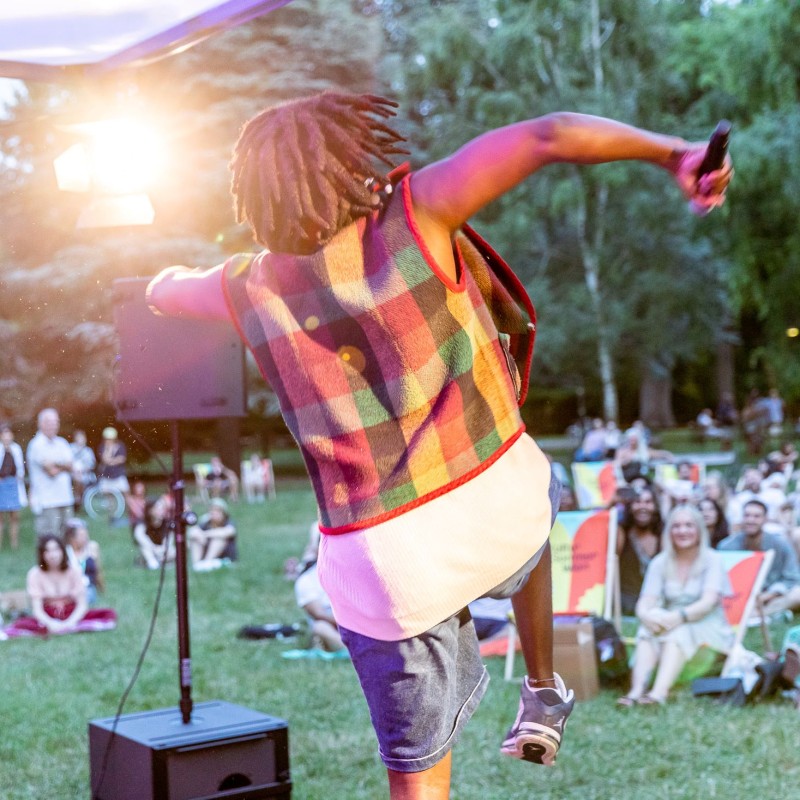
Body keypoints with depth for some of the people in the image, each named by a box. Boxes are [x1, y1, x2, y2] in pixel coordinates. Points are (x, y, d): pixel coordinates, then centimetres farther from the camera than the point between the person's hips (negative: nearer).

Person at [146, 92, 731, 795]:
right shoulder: (411, 216, -11)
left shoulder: (250, 289, 1)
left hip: (380, 564, 1)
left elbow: (165, 290, 23)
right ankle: (542, 695, 41)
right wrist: (673, 153, -6)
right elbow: (548, 137, -17)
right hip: (496, 511, 0)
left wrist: (170, 277, 47)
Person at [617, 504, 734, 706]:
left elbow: (708, 602, -17)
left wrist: (679, 617, -35)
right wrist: (647, 615, -30)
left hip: (707, 628, -3)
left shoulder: (712, 560, -3)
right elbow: (644, 603, -5)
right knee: (647, 631, -29)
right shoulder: (660, 562, 6)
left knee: (678, 633, -34)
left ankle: (660, 691, -54)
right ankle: (637, 689, -47)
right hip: (670, 625, 3)